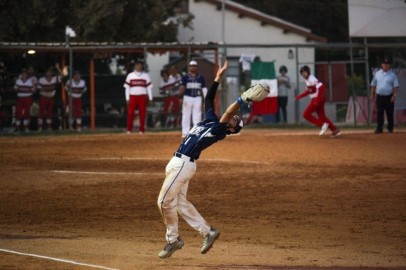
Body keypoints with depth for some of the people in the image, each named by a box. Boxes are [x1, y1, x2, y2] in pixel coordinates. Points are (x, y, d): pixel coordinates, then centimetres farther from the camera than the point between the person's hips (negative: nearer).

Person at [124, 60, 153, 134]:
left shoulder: (146, 75, 9)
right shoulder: (130, 75, 7)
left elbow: (149, 87, 8)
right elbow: (127, 87, 6)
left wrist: (150, 98, 1)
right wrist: (127, 98, -2)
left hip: (142, 97, 0)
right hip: (133, 96, 0)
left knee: (142, 113, -2)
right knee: (130, 113, -6)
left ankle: (142, 130, 5)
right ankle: (129, 130, -1)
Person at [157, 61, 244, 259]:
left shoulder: (220, 131, -9)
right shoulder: (210, 120, 13)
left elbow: (227, 114, -24)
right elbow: (209, 98, 18)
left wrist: (241, 101, -29)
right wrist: (219, 76, 14)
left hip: (184, 164, -9)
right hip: (177, 161, 9)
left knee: (165, 200, -7)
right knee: (180, 202, 11)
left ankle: (173, 239, 5)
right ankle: (207, 231, 18)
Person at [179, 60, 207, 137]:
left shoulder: (201, 77, 8)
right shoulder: (185, 77, 3)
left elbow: (204, 88, 8)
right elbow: (181, 89, -1)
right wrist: (181, 90, -26)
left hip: (197, 98, 1)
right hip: (187, 98, -1)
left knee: (197, 116, 1)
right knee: (186, 116, -1)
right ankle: (185, 132, 2)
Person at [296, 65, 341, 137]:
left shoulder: (312, 79, -18)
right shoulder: (307, 80, 12)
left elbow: (321, 88, -28)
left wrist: (317, 100, -29)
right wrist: (300, 96, 22)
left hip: (317, 99, -10)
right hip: (316, 100, 10)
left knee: (306, 114, -6)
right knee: (321, 116, 9)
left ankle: (323, 124, -8)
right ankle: (335, 130, 8)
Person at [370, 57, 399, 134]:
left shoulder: (392, 74, 1)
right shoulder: (377, 74, 8)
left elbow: (396, 86, -3)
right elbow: (373, 85, 12)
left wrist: (394, 95, -15)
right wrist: (372, 95, 5)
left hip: (389, 97, -2)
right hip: (379, 97, 2)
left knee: (390, 113, 2)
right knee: (379, 113, -2)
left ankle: (390, 128, 11)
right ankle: (379, 128, -1)